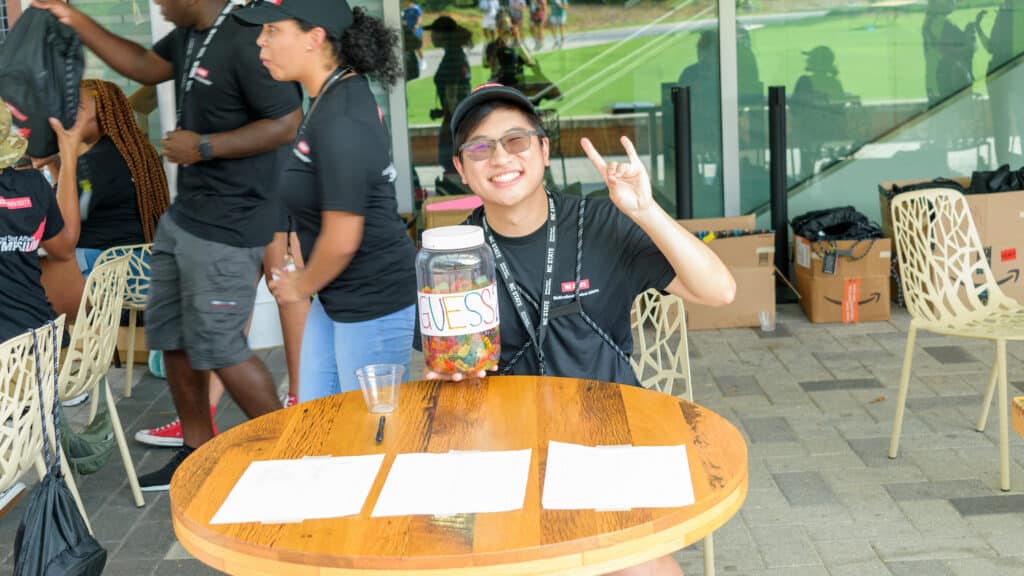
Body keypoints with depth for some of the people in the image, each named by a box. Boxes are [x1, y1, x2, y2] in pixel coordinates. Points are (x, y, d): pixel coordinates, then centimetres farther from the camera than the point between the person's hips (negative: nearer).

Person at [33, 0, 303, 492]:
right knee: (171, 337, 16)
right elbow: (142, 66, 23)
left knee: (216, 347, -3)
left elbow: (288, 123, -23)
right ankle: (197, 451, 31)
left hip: (227, 228, -10)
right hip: (183, 216, 10)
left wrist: (205, 146, -21)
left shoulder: (244, 41, -21)